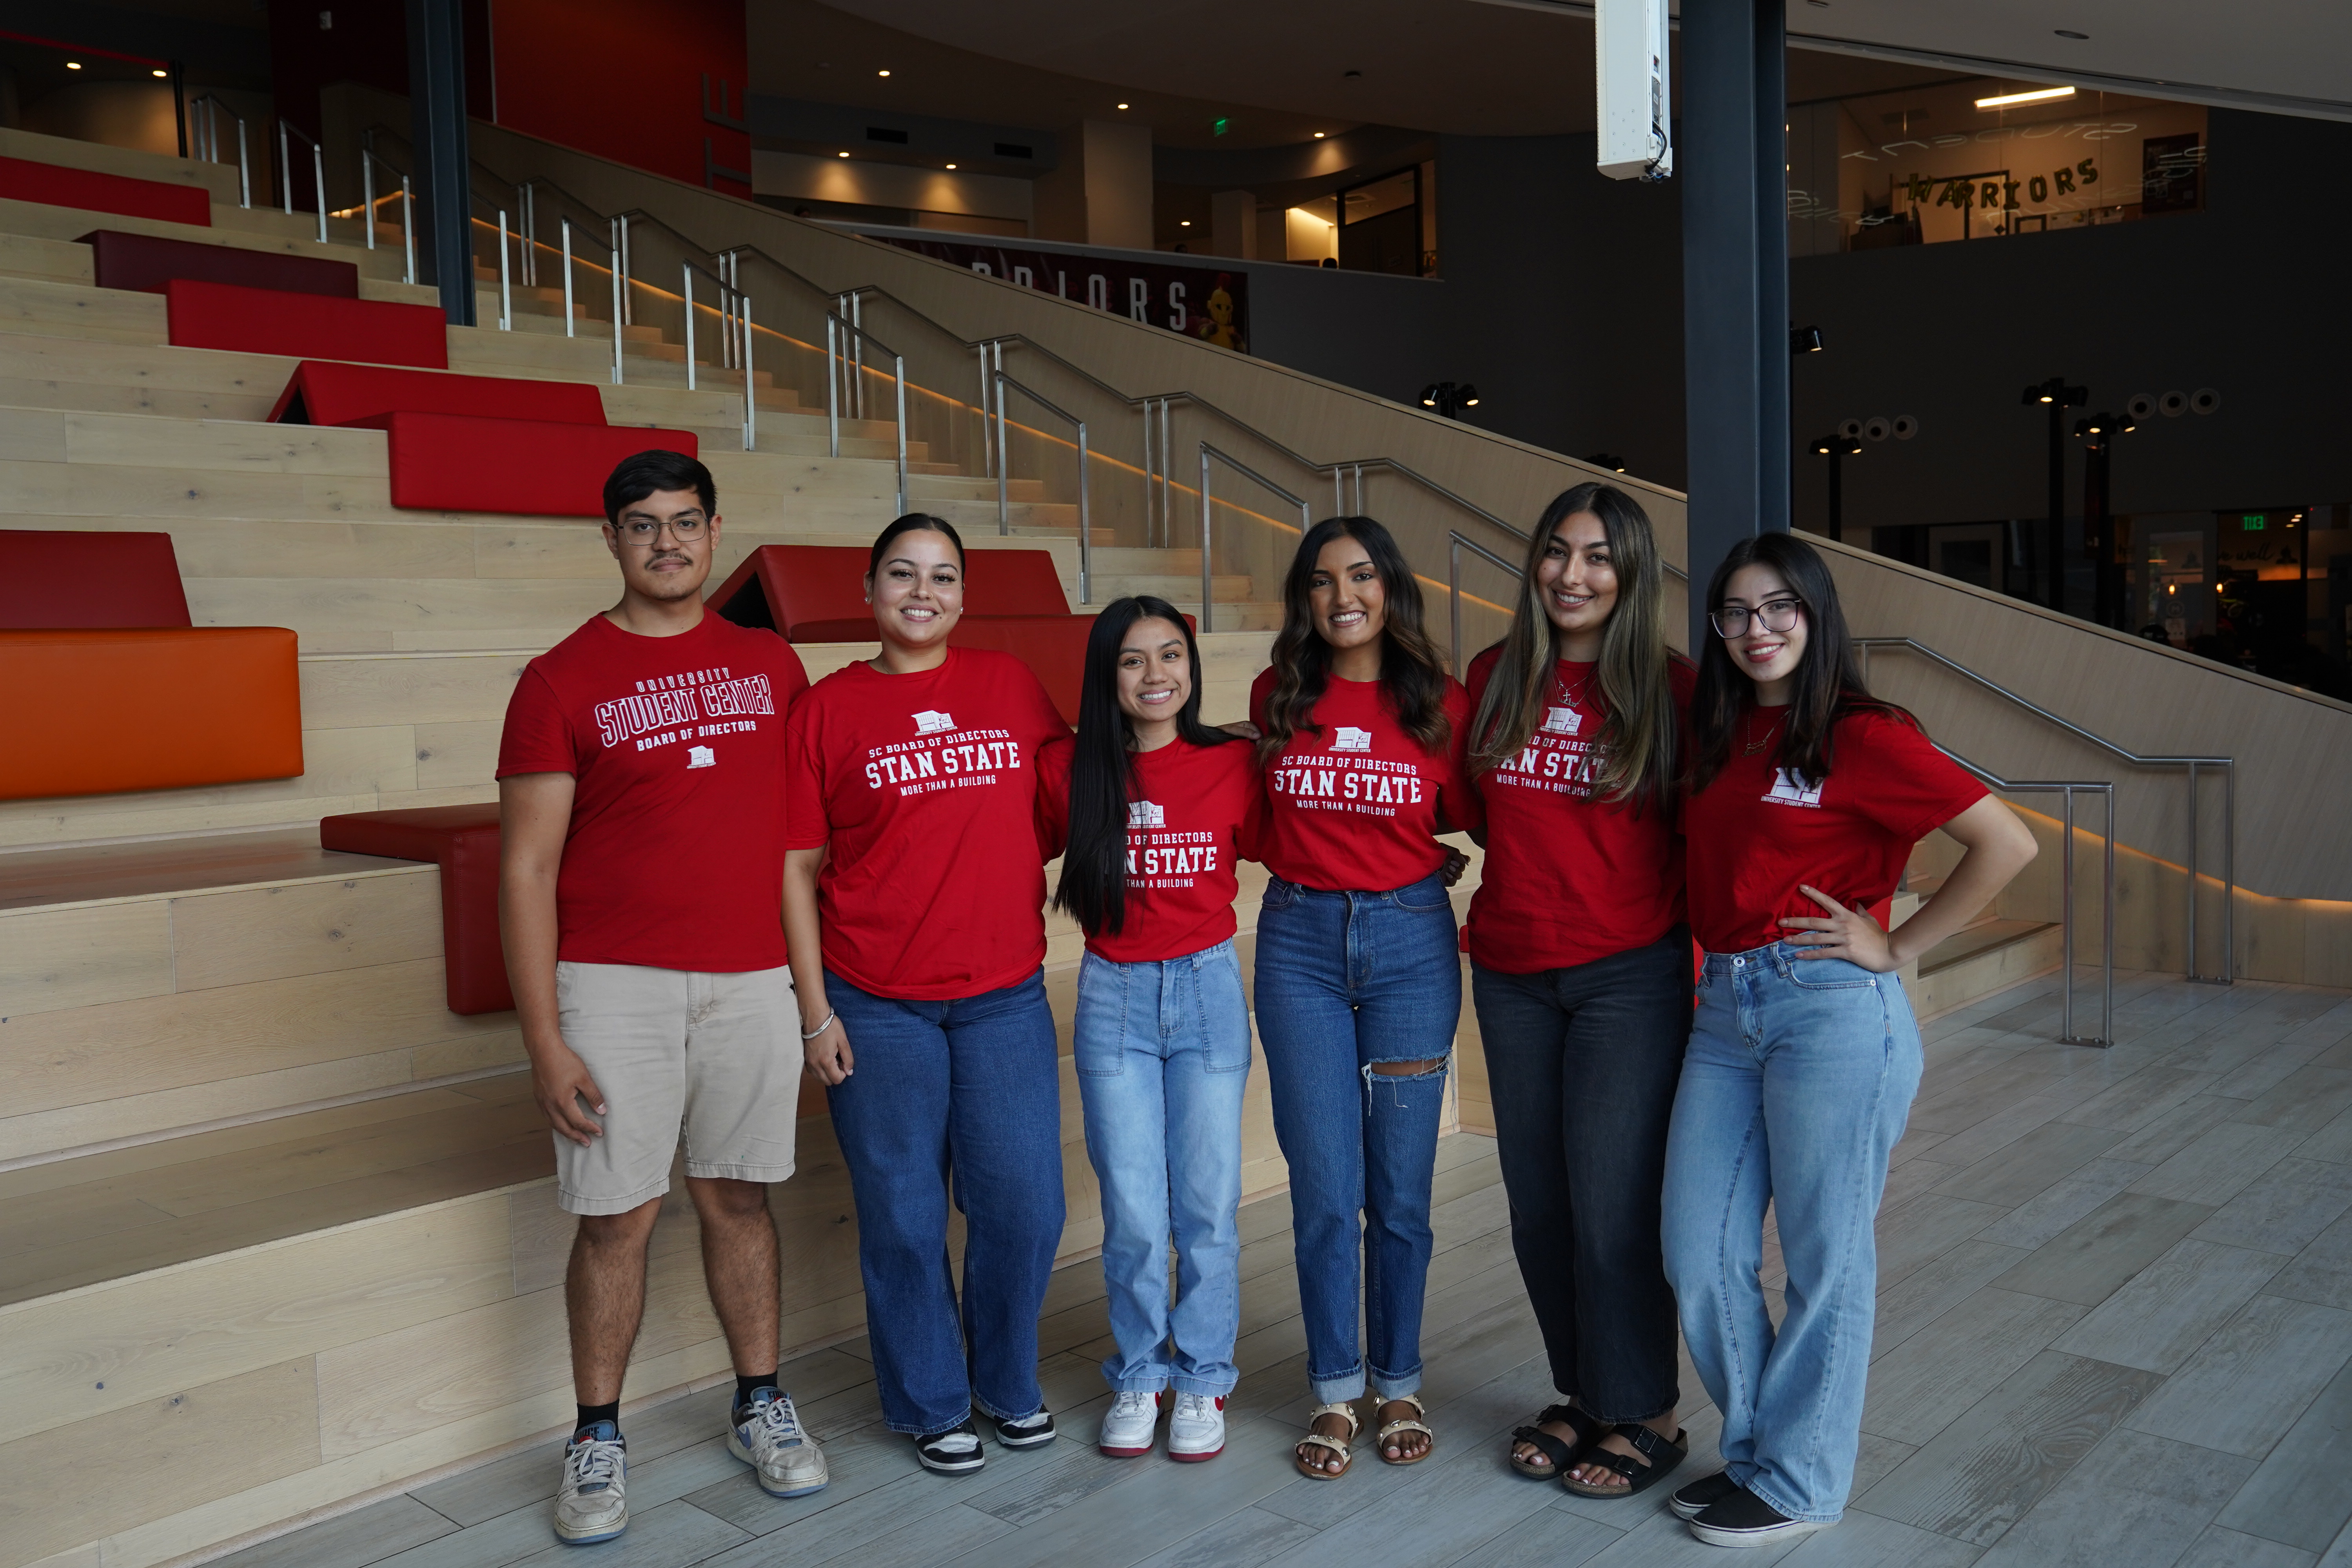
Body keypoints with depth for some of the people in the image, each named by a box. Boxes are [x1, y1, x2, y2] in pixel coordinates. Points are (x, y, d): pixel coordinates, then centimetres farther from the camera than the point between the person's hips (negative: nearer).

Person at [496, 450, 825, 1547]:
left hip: (753, 981, 3)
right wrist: (544, 1039, -9)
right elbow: (526, 868, -3)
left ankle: (760, 1406, 27)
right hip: (615, 989, -2)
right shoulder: (561, 682, -1)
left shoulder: (770, 664, 9)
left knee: (737, 1198, 12)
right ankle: (597, 1440, 20)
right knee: (616, 1217, 3)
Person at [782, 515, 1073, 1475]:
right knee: (903, 1216, 7)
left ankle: (1007, 1383, 30)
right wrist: (816, 1011, -4)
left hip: (1005, 997, 2)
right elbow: (797, 866, -1)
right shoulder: (826, 708, -1)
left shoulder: (1009, 684, 5)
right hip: (875, 1004, -2)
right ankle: (930, 1404, 27)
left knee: (1023, 1204, 6)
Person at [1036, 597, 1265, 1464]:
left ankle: (1203, 1379, 23)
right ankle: (1138, 1376, 24)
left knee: (1209, 1203, 6)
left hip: (1208, 988, 0)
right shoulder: (1070, 771, -2)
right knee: (1133, 1211, 4)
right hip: (1113, 997, 0)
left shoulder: (1234, 763, -3)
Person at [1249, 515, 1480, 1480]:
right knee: (1324, 1187, 2)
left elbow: (1471, 816, 12)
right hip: (1300, 941, 1)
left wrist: (1416, 865, -1)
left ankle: (1400, 1386, 23)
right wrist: (1318, 860, 8)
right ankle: (1334, 1392, 18)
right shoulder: (1277, 698, 4)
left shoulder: (1441, 704, 0)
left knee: (1400, 1187, 5)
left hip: (1410, 940, 0)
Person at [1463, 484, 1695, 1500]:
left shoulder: (1670, 689, -6)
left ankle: (1643, 1416, 19)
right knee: (1537, 1201, 12)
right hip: (1510, 975, 4)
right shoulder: (1495, 678, 5)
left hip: (1629, 976, -4)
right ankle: (1583, 1394, 30)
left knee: (1612, 1203, -1)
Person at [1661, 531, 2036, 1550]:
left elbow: (2006, 843, -12)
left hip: (1832, 1009, -6)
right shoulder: (1716, 735, 12)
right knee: (1699, 1257, 8)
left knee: (1824, 1258, 6)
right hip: (1724, 1007, 7)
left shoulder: (1861, 735, -8)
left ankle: (1799, 1484, 22)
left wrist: (1899, 947, -10)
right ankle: (1756, 1449, 29)